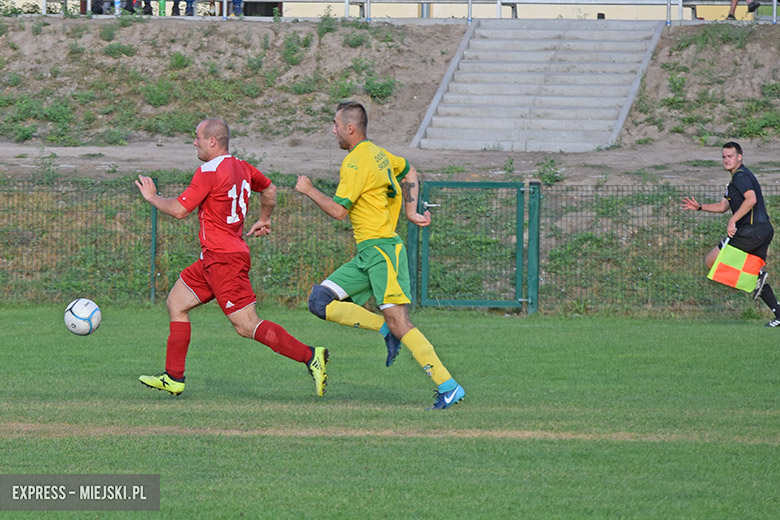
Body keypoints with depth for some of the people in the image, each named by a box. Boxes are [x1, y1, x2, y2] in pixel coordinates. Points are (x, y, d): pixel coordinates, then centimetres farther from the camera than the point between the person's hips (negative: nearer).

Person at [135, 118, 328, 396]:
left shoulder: (208, 172, -16)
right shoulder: (240, 167, 11)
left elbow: (179, 209, -14)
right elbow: (269, 189, 26)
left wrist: (153, 197, 3)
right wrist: (264, 220, 41)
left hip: (223, 259, -10)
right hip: (214, 257, 10)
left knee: (247, 326, -12)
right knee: (177, 302, 14)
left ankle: (309, 355, -16)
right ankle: (173, 378, 15)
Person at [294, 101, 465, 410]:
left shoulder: (356, 162, -13)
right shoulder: (377, 153, 16)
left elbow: (338, 211, -16)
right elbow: (409, 171, 32)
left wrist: (308, 190, -2)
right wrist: (411, 211, 26)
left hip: (381, 248, -10)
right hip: (367, 254, 10)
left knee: (397, 320, -15)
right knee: (320, 302, 3)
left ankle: (448, 386, -16)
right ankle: (386, 330, 2)